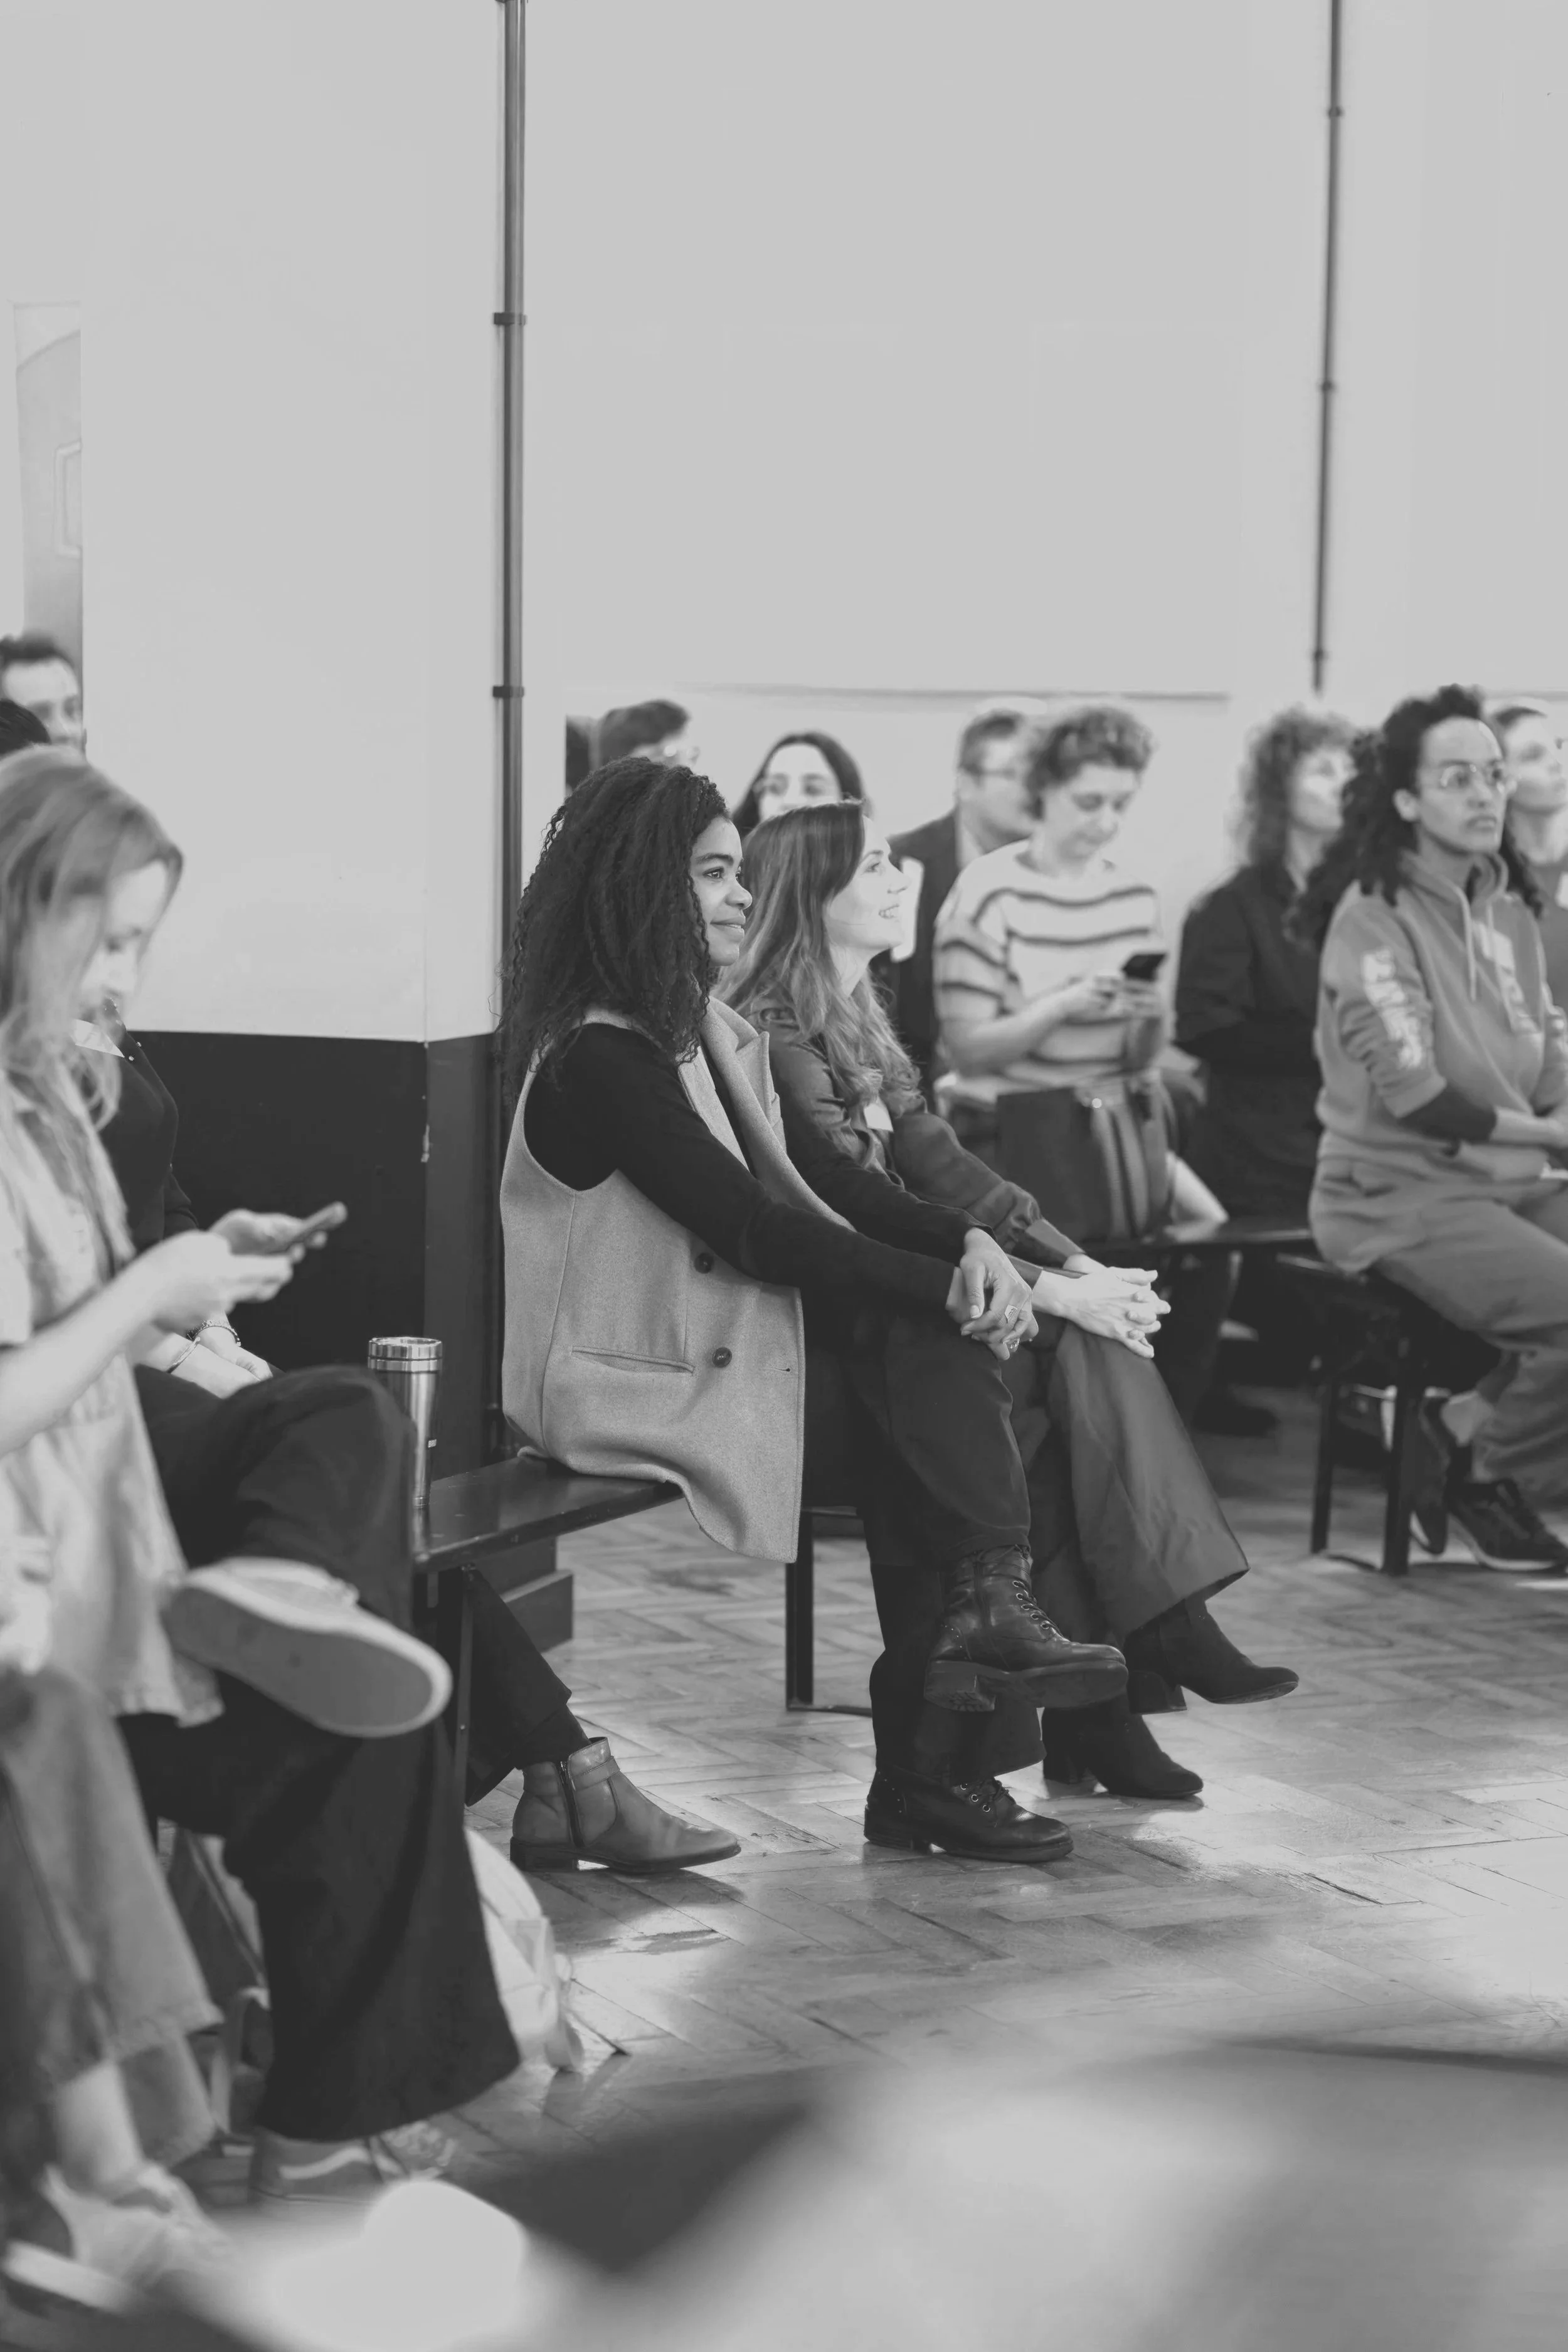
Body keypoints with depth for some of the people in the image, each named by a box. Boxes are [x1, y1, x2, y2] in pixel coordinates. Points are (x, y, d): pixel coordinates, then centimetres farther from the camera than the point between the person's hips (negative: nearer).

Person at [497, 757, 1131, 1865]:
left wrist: (968, 1241, -9)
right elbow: (753, 1231, -20)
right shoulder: (599, 1058, -14)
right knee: (934, 1359, -20)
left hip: (730, 1342, 8)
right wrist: (945, 1284, -19)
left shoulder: (708, 1031, 16)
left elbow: (828, 1180, 10)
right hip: (641, 1386, -8)